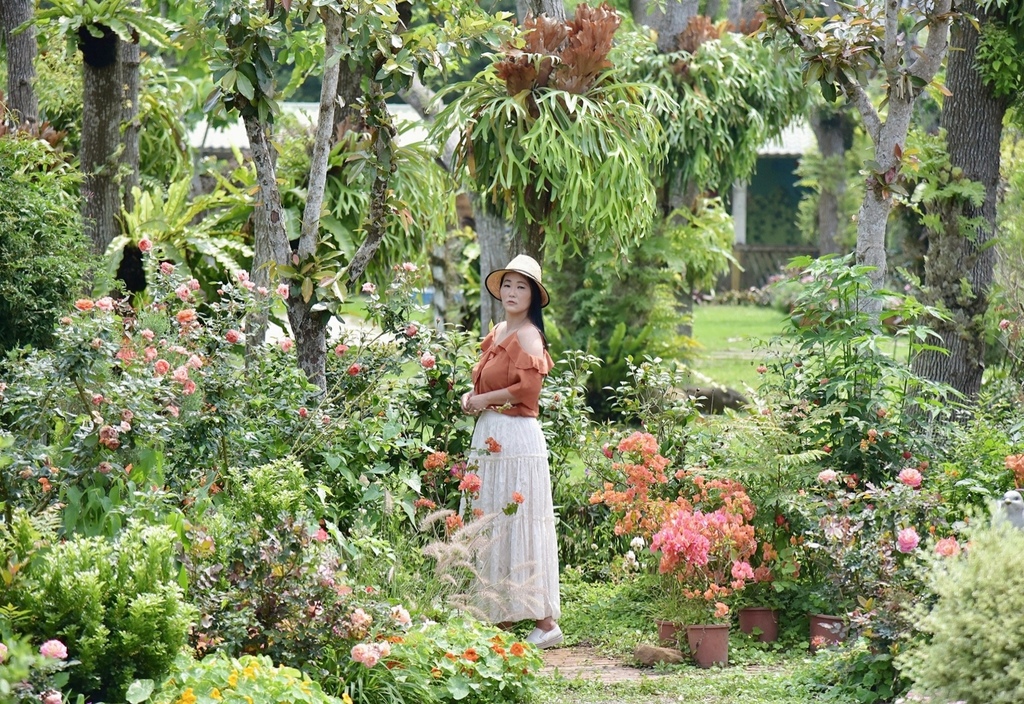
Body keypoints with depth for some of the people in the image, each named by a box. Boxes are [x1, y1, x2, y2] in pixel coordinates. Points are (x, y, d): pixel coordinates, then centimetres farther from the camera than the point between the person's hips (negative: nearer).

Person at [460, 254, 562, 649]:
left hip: (516, 438, -9)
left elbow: (526, 387, -21)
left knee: (519, 526, -9)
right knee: (491, 527, 9)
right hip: (489, 436, 9)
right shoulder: (497, 333, 16)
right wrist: (471, 396, 5)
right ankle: (502, 617, 12)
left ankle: (544, 620, -8)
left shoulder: (527, 335, -10)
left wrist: (482, 402, -10)